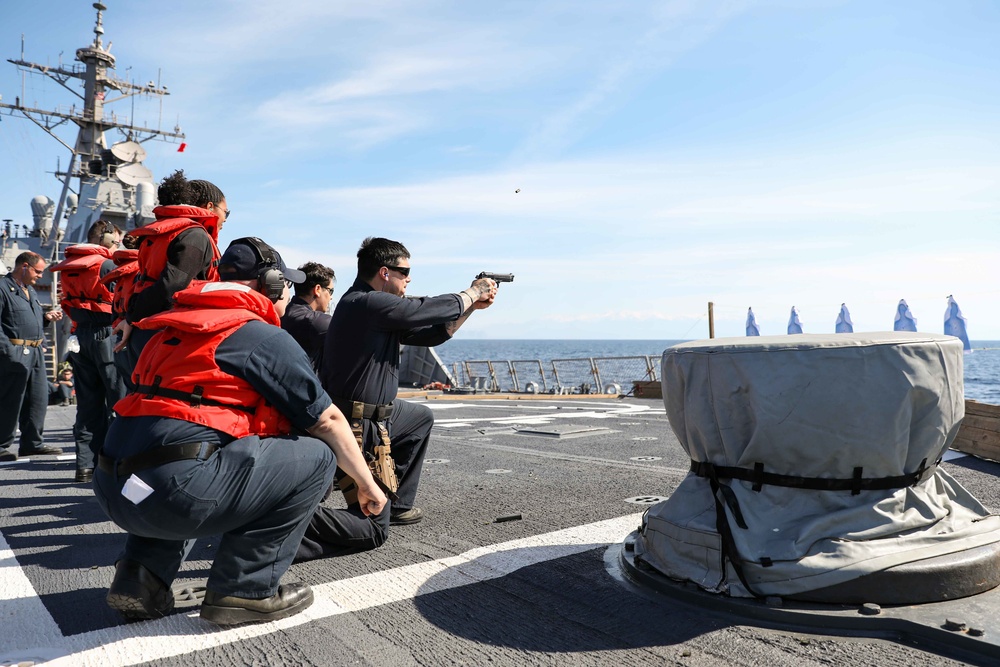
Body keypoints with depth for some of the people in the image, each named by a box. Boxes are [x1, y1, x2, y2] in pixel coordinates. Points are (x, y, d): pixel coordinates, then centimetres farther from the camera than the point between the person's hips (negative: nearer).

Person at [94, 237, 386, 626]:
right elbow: (327, 421, 3)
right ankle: (246, 590, 3)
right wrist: (367, 485, 18)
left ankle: (141, 576, 24)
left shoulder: (176, 327, 21)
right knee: (316, 456, 1)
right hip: (175, 491, -8)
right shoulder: (266, 337, -1)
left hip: (111, 489, 9)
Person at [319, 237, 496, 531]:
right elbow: (426, 310, -15)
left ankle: (397, 505, 30)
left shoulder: (375, 305, 10)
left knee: (421, 417, 31)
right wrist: (472, 293, 2)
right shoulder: (366, 303, -20)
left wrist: (472, 306, 13)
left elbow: (429, 334, 13)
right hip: (354, 427, -10)